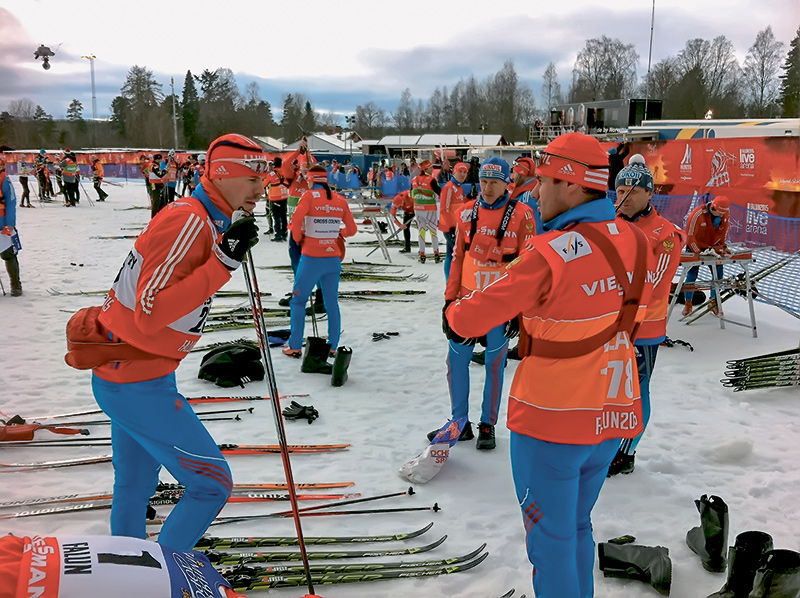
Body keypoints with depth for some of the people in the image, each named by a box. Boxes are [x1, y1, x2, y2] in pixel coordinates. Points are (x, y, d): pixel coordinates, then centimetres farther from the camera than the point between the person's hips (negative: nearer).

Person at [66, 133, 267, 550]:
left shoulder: (204, 219, 7)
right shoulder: (187, 222, -22)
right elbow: (151, 314, -28)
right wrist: (224, 261, -30)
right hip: (139, 387, -10)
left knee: (135, 486, 23)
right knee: (212, 483, -3)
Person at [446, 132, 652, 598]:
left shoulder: (551, 254, -23)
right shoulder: (637, 243, -1)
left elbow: (470, 319, -20)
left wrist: (456, 310, 5)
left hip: (551, 423, -7)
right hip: (613, 419, 7)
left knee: (550, 540, 11)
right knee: (577, 528, 24)